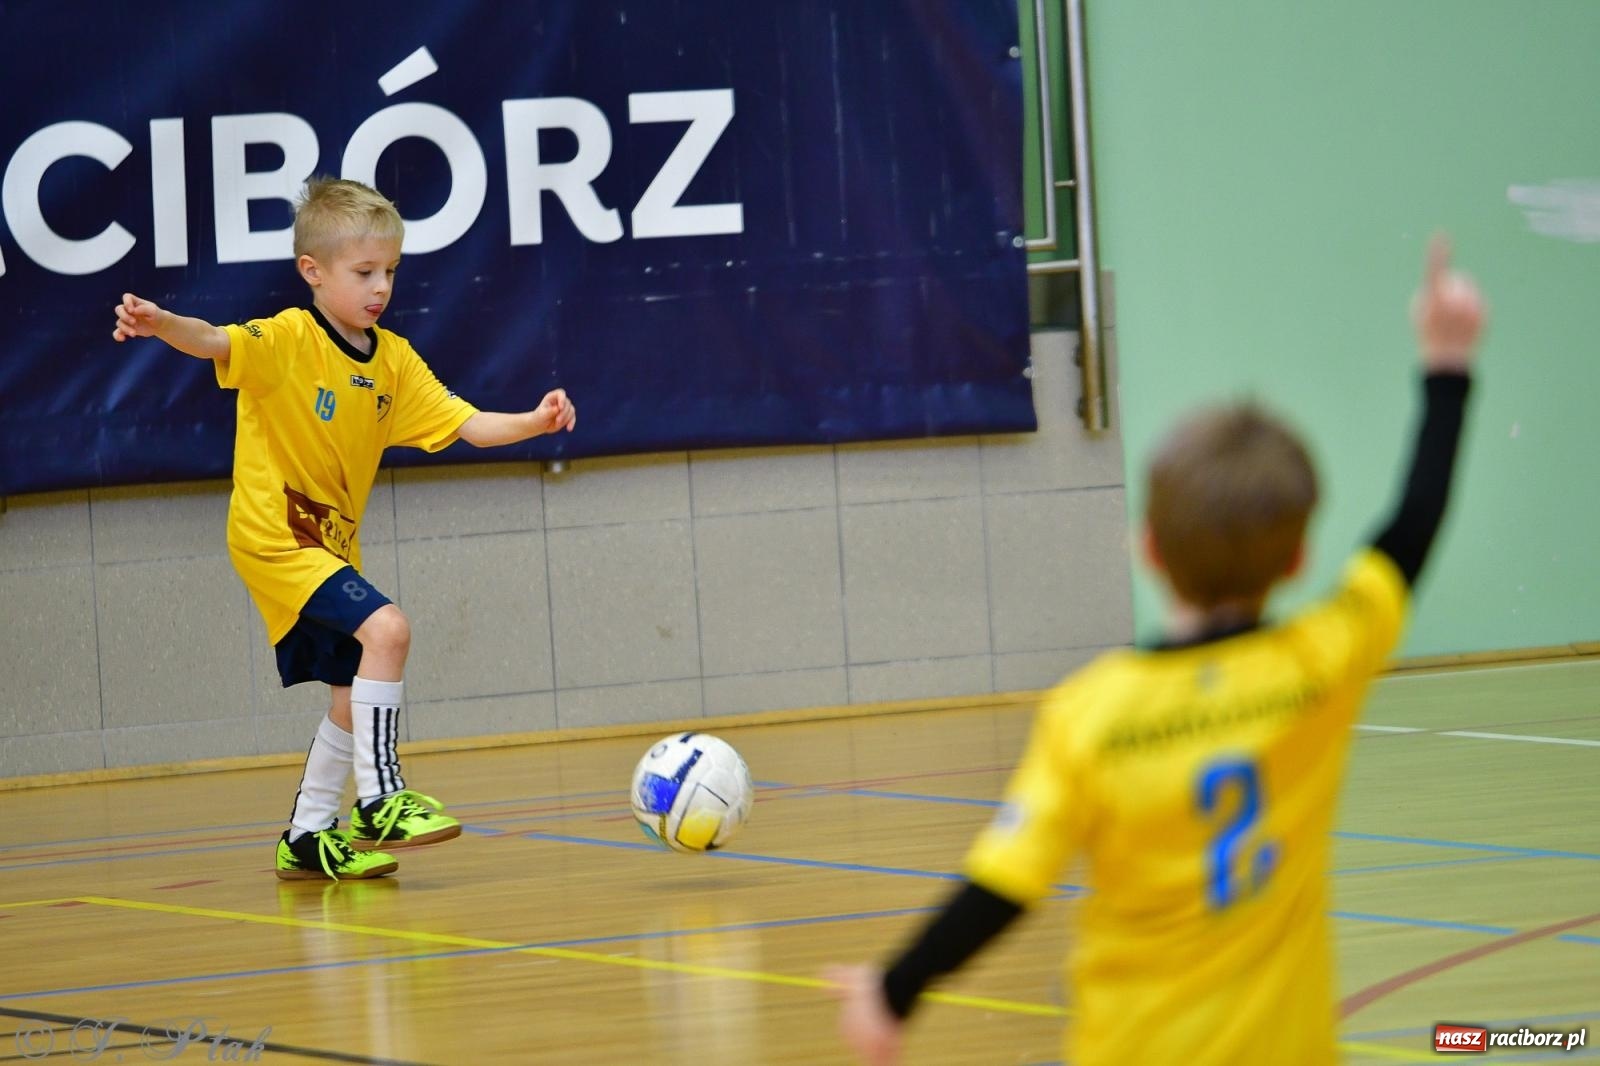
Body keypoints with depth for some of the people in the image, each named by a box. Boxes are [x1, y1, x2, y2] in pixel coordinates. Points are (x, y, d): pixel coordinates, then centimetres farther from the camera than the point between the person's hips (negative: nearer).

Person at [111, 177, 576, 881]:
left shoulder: (393, 360, 4)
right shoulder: (287, 340, -15)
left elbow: (466, 424, 0)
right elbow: (215, 343, -33)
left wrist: (532, 422, -18)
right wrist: (162, 323, -54)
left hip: (333, 544, 8)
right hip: (274, 535, -8)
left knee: (355, 696, 13)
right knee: (385, 629, -25)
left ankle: (307, 838, 28)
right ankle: (380, 801, -17)